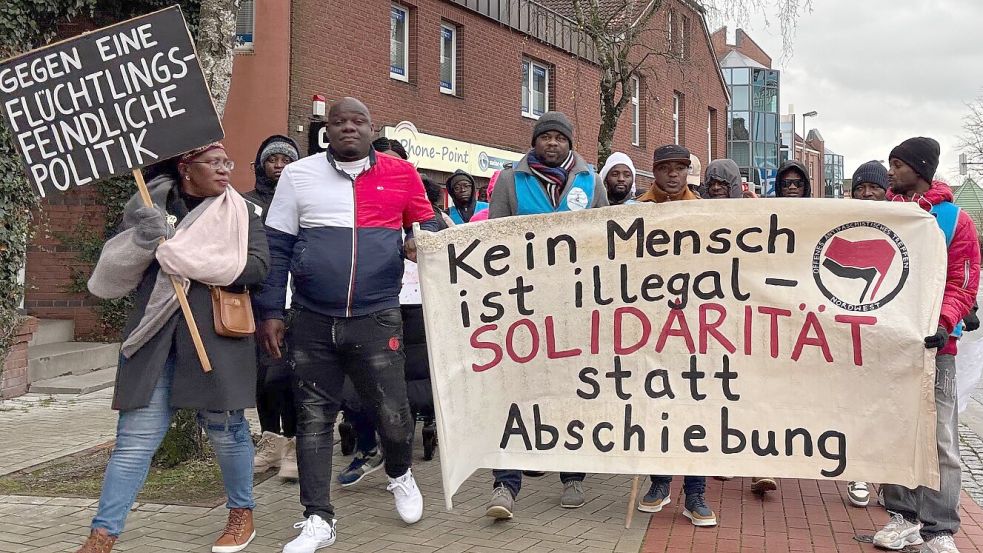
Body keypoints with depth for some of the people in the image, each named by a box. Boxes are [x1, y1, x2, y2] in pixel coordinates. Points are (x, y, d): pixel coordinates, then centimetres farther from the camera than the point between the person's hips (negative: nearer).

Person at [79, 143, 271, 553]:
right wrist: (143, 239, -14)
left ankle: (242, 514, 27)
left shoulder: (240, 212, 6)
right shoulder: (150, 206, 10)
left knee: (224, 426, 7)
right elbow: (113, 273, 7)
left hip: (216, 333, -1)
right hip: (156, 333, 1)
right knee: (136, 435, 0)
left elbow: (256, 266, -9)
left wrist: (173, 252, -9)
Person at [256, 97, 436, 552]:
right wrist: (270, 312, 0)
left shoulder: (400, 174, 3)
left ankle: (400, 476, 37)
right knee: (313, 419, 7)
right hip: (311, 322, 1)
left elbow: (427, 224, 15)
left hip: (377, 319, -1)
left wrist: (419, 244, -9)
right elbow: (276, 248, 5)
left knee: (392, 415, 3)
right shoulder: (298, 175, 4)